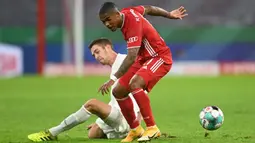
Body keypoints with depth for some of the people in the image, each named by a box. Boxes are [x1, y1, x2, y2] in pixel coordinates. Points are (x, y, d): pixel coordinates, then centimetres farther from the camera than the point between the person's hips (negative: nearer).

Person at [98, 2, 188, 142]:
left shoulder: (133, 25, -31)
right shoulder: (126, 12, -5)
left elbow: (131, 57, -40)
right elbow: (148, 9, 13)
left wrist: (113, 79, -47)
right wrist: (169, 15, 28)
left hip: (160, 57, -10)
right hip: (143, 58, 10)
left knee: (134, 84, -34)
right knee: (118, 91, 2)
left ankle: (152, 128, -27)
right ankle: (135, 129, 17)